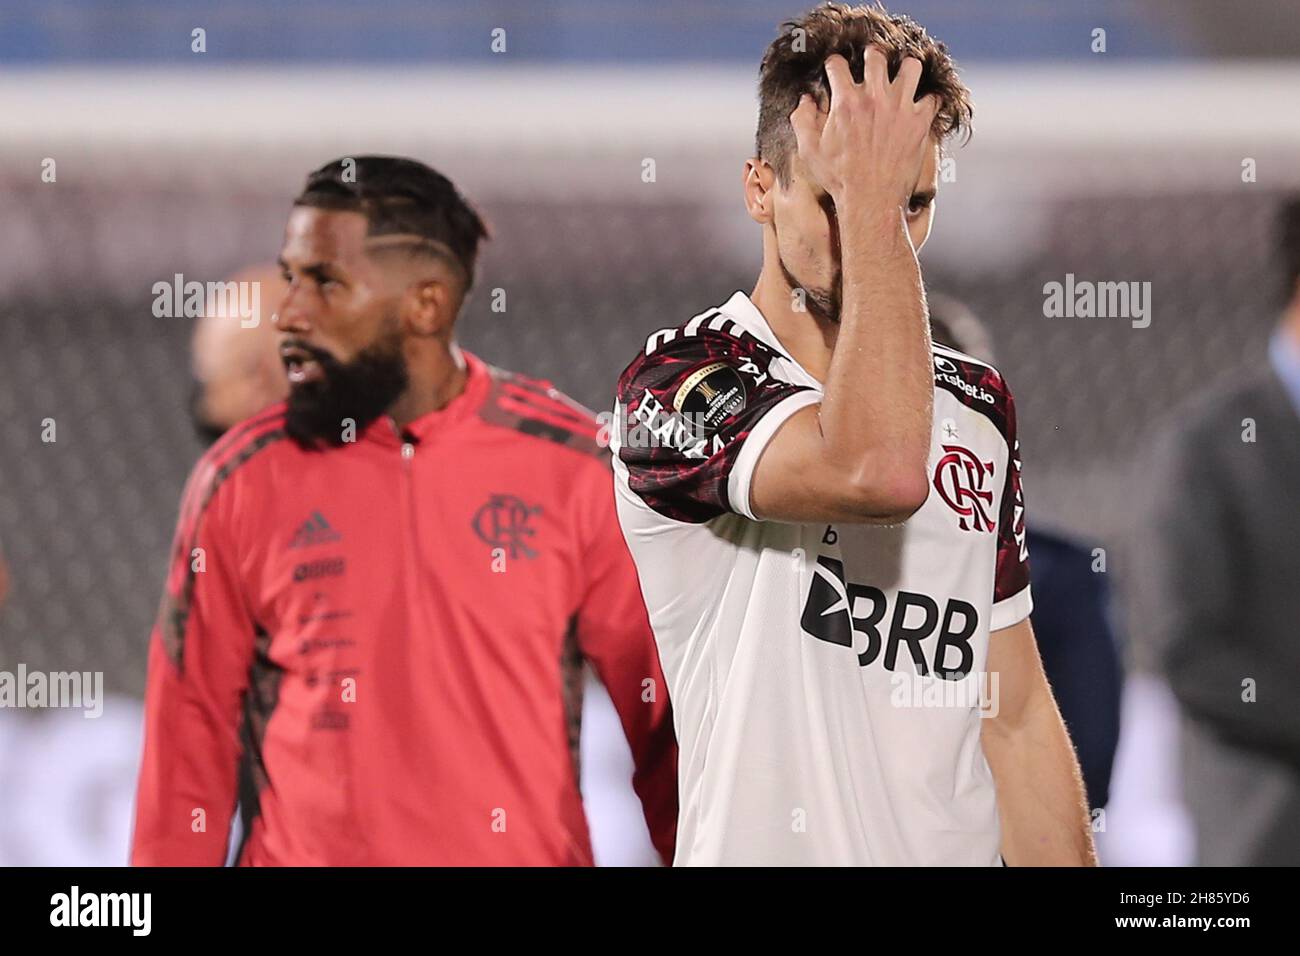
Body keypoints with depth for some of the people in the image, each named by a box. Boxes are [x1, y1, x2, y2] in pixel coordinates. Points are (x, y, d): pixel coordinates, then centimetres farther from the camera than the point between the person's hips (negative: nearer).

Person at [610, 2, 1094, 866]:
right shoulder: (678, 382, -13)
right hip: (764, 846, -6)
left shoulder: (977, 405, 8)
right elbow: (880, 470, -32)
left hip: (960, 849, 6)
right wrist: (864, 200, -24)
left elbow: (1017, 720, 10)